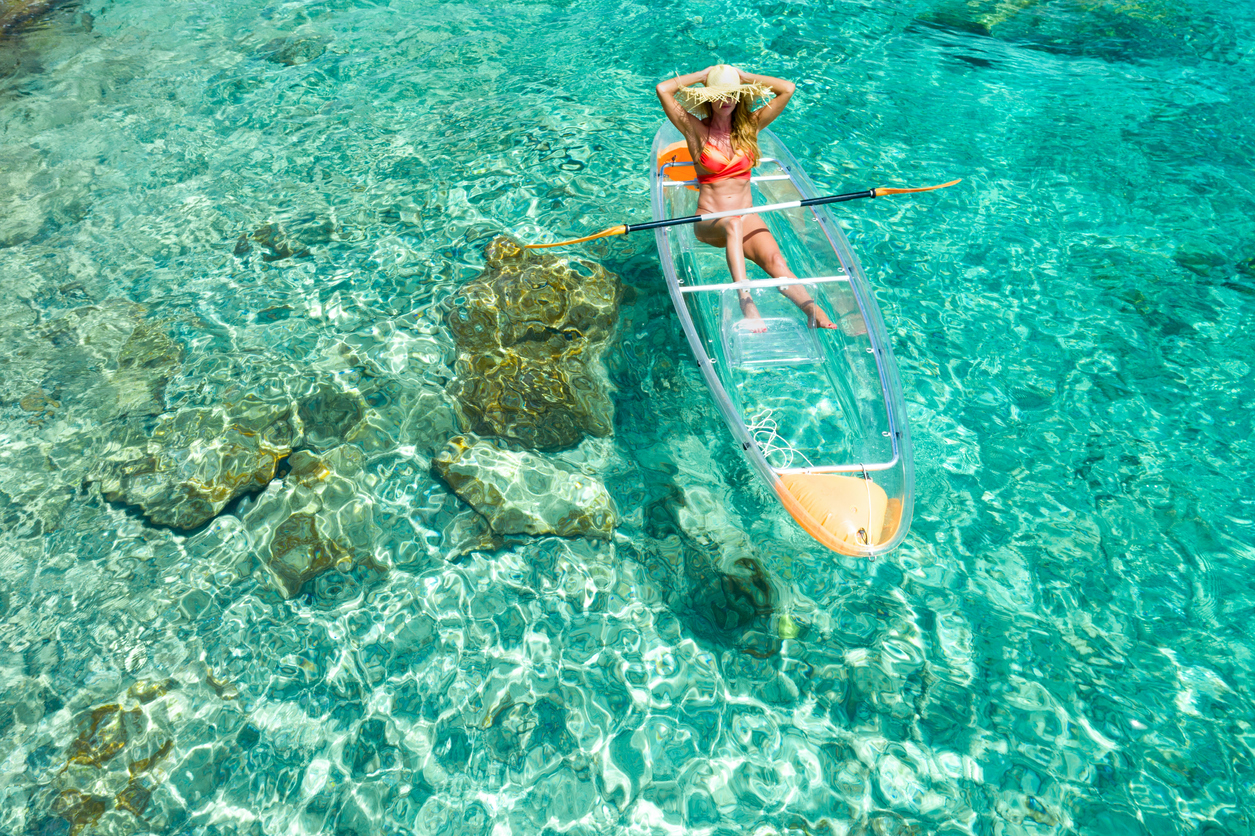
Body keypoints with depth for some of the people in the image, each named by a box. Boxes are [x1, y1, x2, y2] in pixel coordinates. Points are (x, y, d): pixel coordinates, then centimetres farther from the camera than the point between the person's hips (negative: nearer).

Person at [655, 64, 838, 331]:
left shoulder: (750, 126, 13)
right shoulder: (696, 130, 5)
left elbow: (788, 89, 7)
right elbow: (662, 89, -6)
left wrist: (743, 76, 10)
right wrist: (704, 74, 5)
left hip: (747, 217, 3)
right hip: (709, 221, -2)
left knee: (774, 260, -27)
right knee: (733, 224, -39)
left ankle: (812, 309, -49)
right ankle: (745, 300, -54)